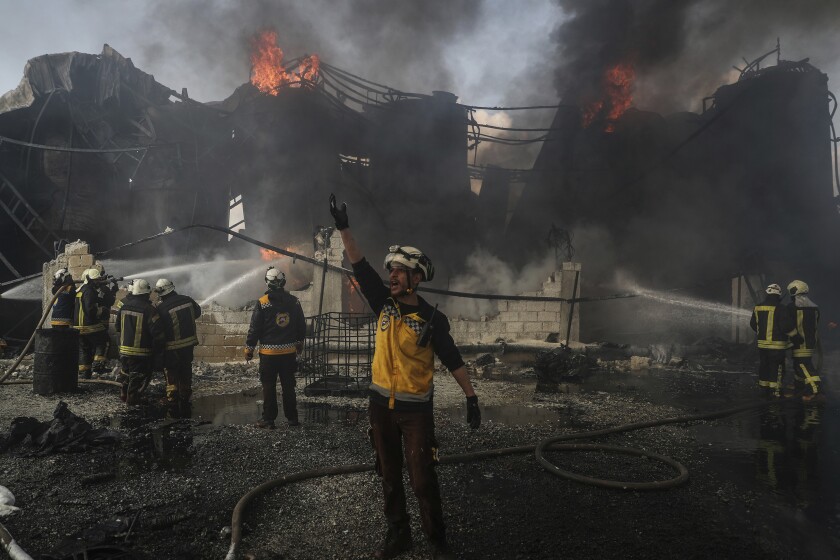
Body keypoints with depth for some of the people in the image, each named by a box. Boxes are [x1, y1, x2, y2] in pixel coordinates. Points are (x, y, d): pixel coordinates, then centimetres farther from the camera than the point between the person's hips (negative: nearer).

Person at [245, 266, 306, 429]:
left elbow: (254, 328, -8)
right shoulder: (294, 302, 1)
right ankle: (292, 418, 17)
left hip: (269, 352, -3)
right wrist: (300, 342, 25)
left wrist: (249, 348, 2)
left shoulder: (263, 303, -11)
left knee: (269, 386, 5)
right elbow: (302, 325, 11)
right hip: (289, 351, 4)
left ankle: (268, 419, 9)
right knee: (288, 385, 12)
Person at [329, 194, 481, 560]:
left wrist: (471, 397, -6)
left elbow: (453, 361, -5)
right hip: (380, 404, 4)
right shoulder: (384, 303, -1)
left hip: (416, 409, -4)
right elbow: (360, 265, -6)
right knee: (389, 475, 15)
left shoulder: (432, 319, -11)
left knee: (423, 480, 0)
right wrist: (343, 228, -13)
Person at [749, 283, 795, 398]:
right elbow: (787, 326, -20)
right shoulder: (781, 309, -15)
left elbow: (753, 325, 12)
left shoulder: (757, 308, 3)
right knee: (776, 368, 2)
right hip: (777, 344, -5)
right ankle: (775, 390, 4)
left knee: (764, 366, 15)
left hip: (762, 343, 5)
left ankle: (764, 388, 22)